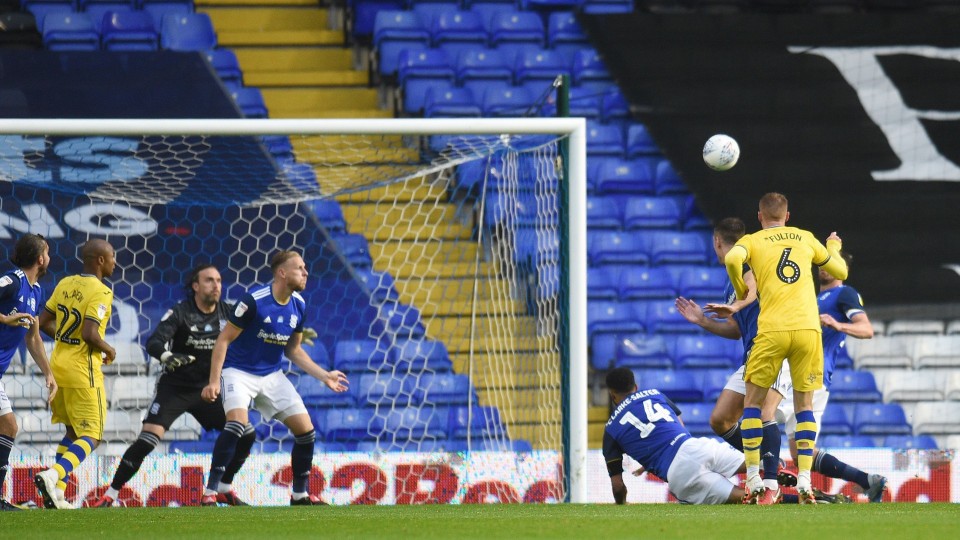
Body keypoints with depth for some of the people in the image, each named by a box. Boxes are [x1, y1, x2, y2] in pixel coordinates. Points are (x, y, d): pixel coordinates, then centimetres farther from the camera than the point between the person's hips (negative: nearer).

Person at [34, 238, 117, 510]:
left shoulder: (65, 284, 8)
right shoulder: (100, 292, -15)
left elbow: (44, 322, 12)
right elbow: (90, 334, -23)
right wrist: (108, 350, -5)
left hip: (58, 365, 8)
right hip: (83, 369, -8)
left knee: (73, 432, 19)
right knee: (91, 437, -2)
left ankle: (55, 492, 11)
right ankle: (53, 476, -23)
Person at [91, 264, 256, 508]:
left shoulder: (227, 312, -1)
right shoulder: (180, 313, -15)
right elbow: (153, 343, -26)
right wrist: (166, 356, -47)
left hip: (207, 388, 5)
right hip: (174, 388, -5)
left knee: (246, 435, -2)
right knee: (147, 440, -19)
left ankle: (224, 489, 17)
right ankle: (109, 495, -11)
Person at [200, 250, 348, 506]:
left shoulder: (298, 305, 0)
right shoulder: (254, 301, -20)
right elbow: (224, 339, -14)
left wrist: (324, 376, 8)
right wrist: (214, 382, -21)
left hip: (272, 376, 6)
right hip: (239, 372, -6)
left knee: (306, 430, -1)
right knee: (238, 422, -30)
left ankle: (300, 494, 17)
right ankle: (210, 491, -22)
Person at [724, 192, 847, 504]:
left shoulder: (752, 241, 9)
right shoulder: (805, 238, 16)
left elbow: (733, 259, -14)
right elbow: (840, 272, 25)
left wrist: (740, 291, 4)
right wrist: (833, 248, 47)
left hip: (772, 330, -2)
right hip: (808, 328, 2)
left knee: (753, 402, 11)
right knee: (804, 404, 11)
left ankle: (753, 480, 3)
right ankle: (804, 481, -1)